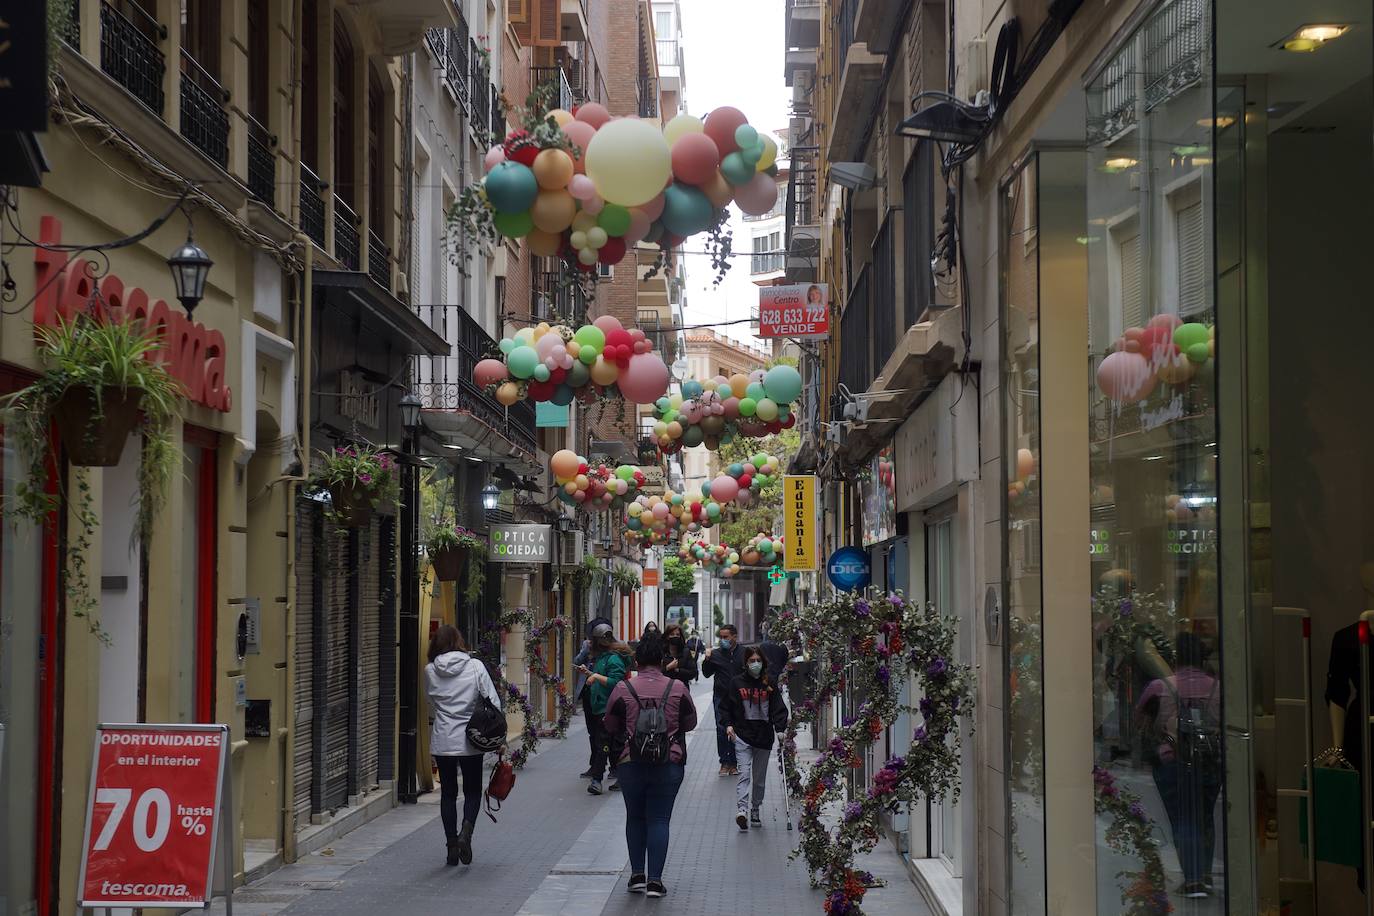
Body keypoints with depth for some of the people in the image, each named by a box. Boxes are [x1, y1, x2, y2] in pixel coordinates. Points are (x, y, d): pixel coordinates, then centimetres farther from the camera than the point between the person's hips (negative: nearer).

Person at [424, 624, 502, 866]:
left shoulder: (430, 671, -3)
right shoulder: (475, 666, -6)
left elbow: (431, 702, 10)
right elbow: (493, 701, -6)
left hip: (442, 741, 1)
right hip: (470, 740, -1)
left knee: (448, 792, 12)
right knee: (473, 791, 11)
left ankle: (452, 846, 11)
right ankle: (466, 831, -13)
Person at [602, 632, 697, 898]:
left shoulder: (623, 689, -8)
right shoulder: (678, 688, -6)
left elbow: (611, 726, 4)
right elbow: (690, 723, 8)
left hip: (631, 763, 0)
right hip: (669, 763, 0)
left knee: (635, 817, 16)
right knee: (659, 819, 5)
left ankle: (637, 875, 17)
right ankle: (655, 880, 0)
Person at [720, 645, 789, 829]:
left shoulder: (769, 684, 3)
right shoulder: (737, 683, 2)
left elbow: (778, 708, 1)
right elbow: (726, 707, 8)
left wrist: (780, 727, -13)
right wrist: (728, 725, -6)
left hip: (764, 737, 2)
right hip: (743, 735, -2)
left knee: (760, 778, 11)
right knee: (744, 774, -15)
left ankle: (755, 811, 25)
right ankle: (742, 810, -26)